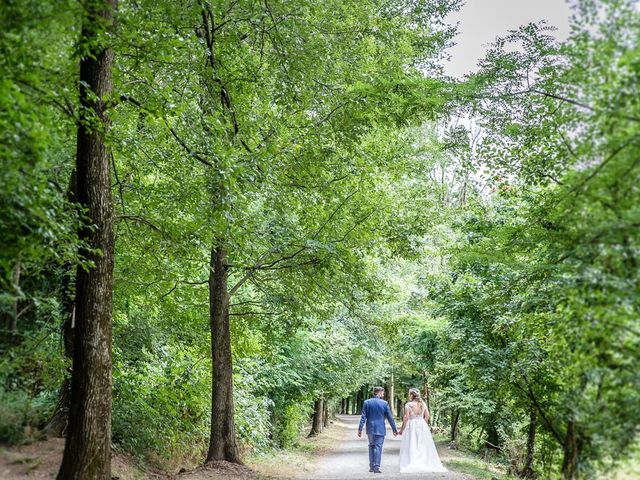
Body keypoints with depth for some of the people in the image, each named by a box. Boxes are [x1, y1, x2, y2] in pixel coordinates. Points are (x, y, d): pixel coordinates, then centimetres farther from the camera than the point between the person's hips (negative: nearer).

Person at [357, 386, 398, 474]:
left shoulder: (366, 402, -2)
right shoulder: (384, 403, -6)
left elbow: (363, 417, -5)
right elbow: (390, 417, -2)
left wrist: (360, 429, -3)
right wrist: (394, 429, 7)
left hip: (370, 429, 2)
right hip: (380, 429, -2)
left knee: (371, 446, 17)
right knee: (378, 447, 3)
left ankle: (371, 466, 18)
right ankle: (376, 467, 0)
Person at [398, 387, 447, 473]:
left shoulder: (408, 405, -11)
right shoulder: (423, 404, 3)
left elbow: (406, 418, -12)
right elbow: (427, 416, 2)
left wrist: (402, 429, -3)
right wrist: (423, 424, 15)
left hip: (411, 426, -4)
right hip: (422, 426, 4)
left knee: (411, 446, 2)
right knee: (423, 445, 12)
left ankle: (412, 465, -2)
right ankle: (426, 463, 15)